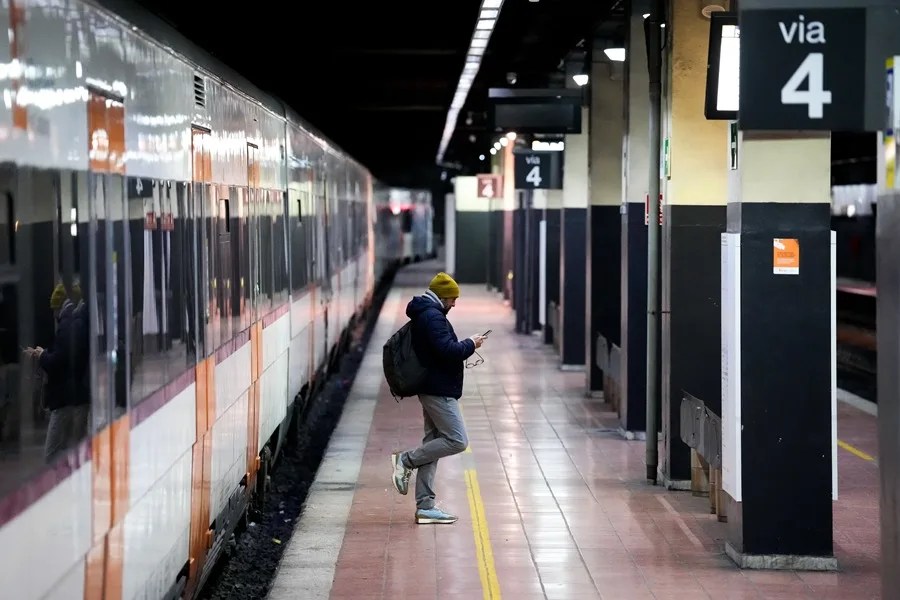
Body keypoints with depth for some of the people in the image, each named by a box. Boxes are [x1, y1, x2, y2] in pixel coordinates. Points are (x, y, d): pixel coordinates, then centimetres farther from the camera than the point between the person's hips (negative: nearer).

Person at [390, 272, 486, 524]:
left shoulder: (424, 314, 17)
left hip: (432, 389, 11)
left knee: (433, 443, 10)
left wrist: (463, 348, 10)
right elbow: (448, 350, -25)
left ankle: (425, 506, 10)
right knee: (457, 440, -10)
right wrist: (470, 344, -9)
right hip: (439, 390, -11)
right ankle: (406, 460, -4)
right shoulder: (432, 317, -16)